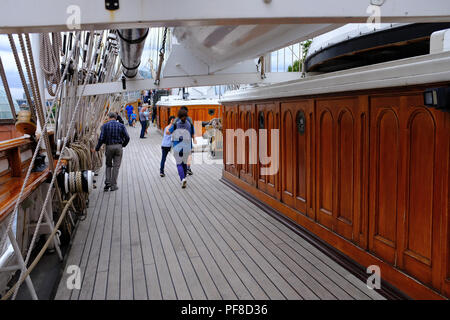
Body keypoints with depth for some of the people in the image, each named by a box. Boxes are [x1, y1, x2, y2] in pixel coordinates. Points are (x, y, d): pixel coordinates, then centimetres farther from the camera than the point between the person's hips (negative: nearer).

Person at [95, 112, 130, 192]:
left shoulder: (105, 125, -1)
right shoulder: (121, 125, 3)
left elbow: (101, 138, -8)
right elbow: (127, 137, -1)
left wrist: (97, 148, 2)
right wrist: (123, 145, 16)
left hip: (109, 147, 0)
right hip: (118, 147, 0)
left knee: (108, 165, 16)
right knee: (116, 166, 6)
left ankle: (107, 182, 6)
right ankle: (113, 185, 8)